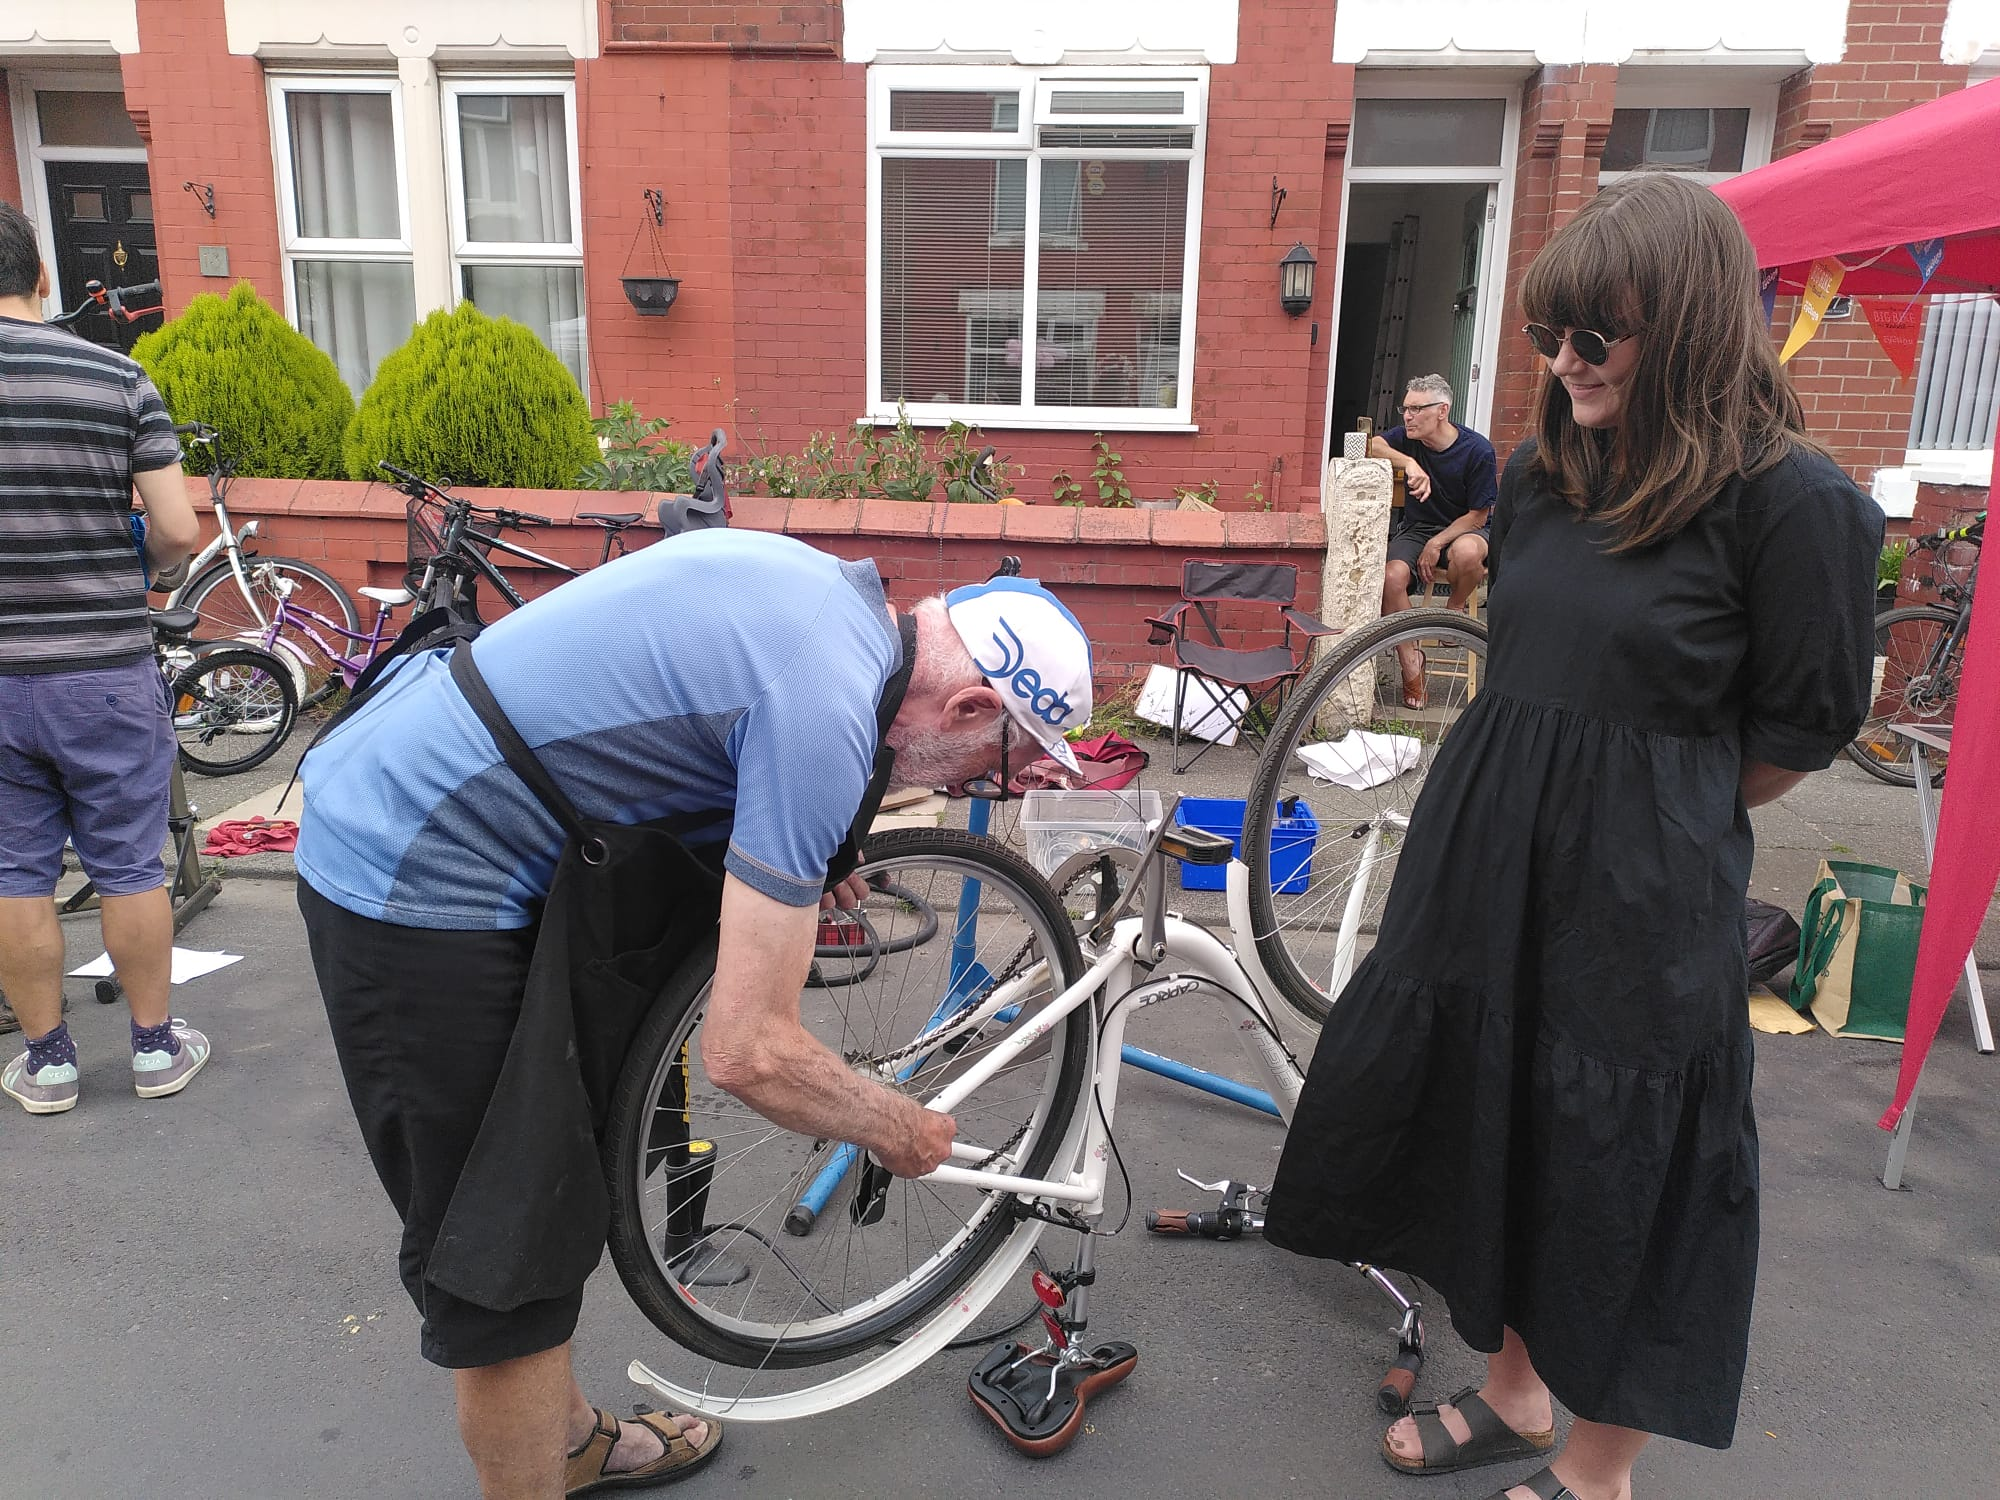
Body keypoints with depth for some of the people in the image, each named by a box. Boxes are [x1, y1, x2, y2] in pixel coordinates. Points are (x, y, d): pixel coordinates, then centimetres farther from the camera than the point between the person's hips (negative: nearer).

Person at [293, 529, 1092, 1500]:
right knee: (507, 1254, 3)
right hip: (415, 884, -10)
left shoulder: (824, 587, 3)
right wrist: (900, 1132, -5)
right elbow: (748, 1052, -24)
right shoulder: (826, 714, -25)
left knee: (545, 1187, 23)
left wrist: (788, 871, 9)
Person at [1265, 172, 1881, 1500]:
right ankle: (1514, 1391, 41)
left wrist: (1647, 815, 5)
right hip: (1485, 856, 7)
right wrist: (1527, 796, 12)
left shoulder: (1790, 497, -13)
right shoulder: (1544, 477, 6)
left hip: (1642, 893, -6)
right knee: (1489, 1121, 17)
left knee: (1618, 1174, 9)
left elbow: (1802, 728, -6)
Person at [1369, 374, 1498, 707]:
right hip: (1416, 528, 3)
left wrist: (1437, 543, -21)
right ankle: (1409, 661, -13)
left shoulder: (1478, 450, -14)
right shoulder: (1408, 437, -4)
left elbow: (1478, 516, -11)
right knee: (1391, 577, -29)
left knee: (1465, 552, -40)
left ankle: (1455, 608, -5)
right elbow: (1369, 446, -21)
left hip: (1464, 529, -3)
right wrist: (1409, 462, -35)